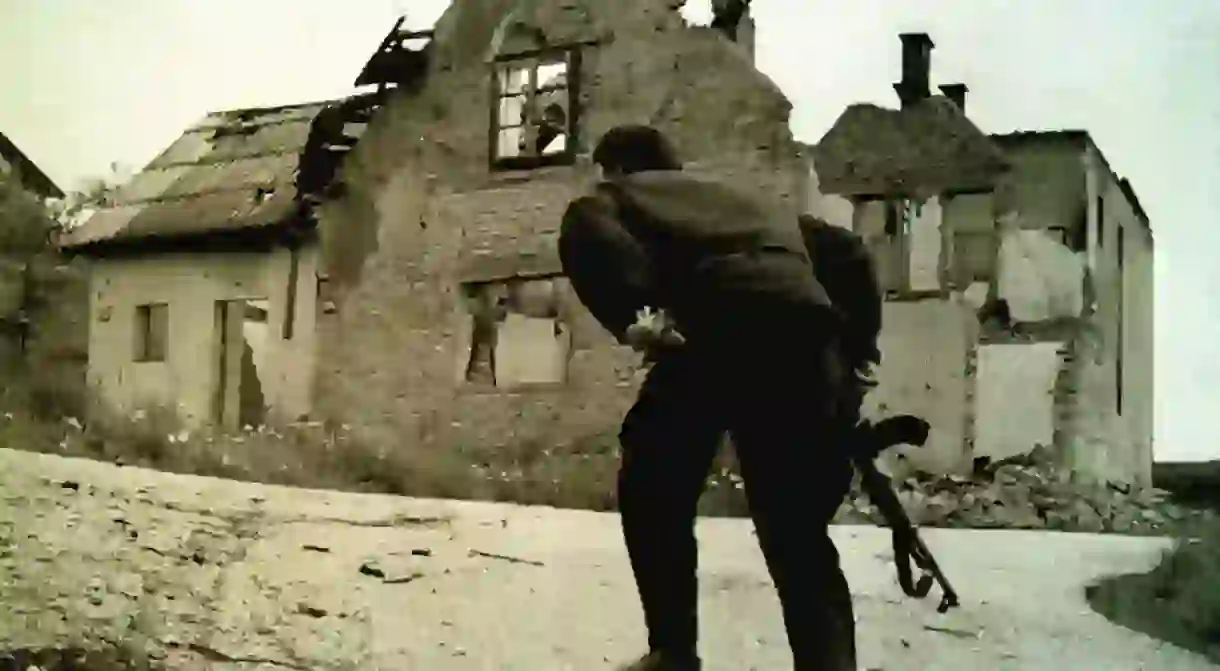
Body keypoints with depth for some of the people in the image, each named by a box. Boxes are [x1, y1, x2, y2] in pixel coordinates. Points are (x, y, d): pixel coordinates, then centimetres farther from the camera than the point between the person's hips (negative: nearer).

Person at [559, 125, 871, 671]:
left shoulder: (622, 193, 25)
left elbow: (585, 232, -1)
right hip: (806, 334, 5)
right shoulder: (744, 201, 41)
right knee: (798, 528, 14)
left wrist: (631, 317, -7)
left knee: (653, 494, 16)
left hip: (723, 329, -5)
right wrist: (855, 350, 32)